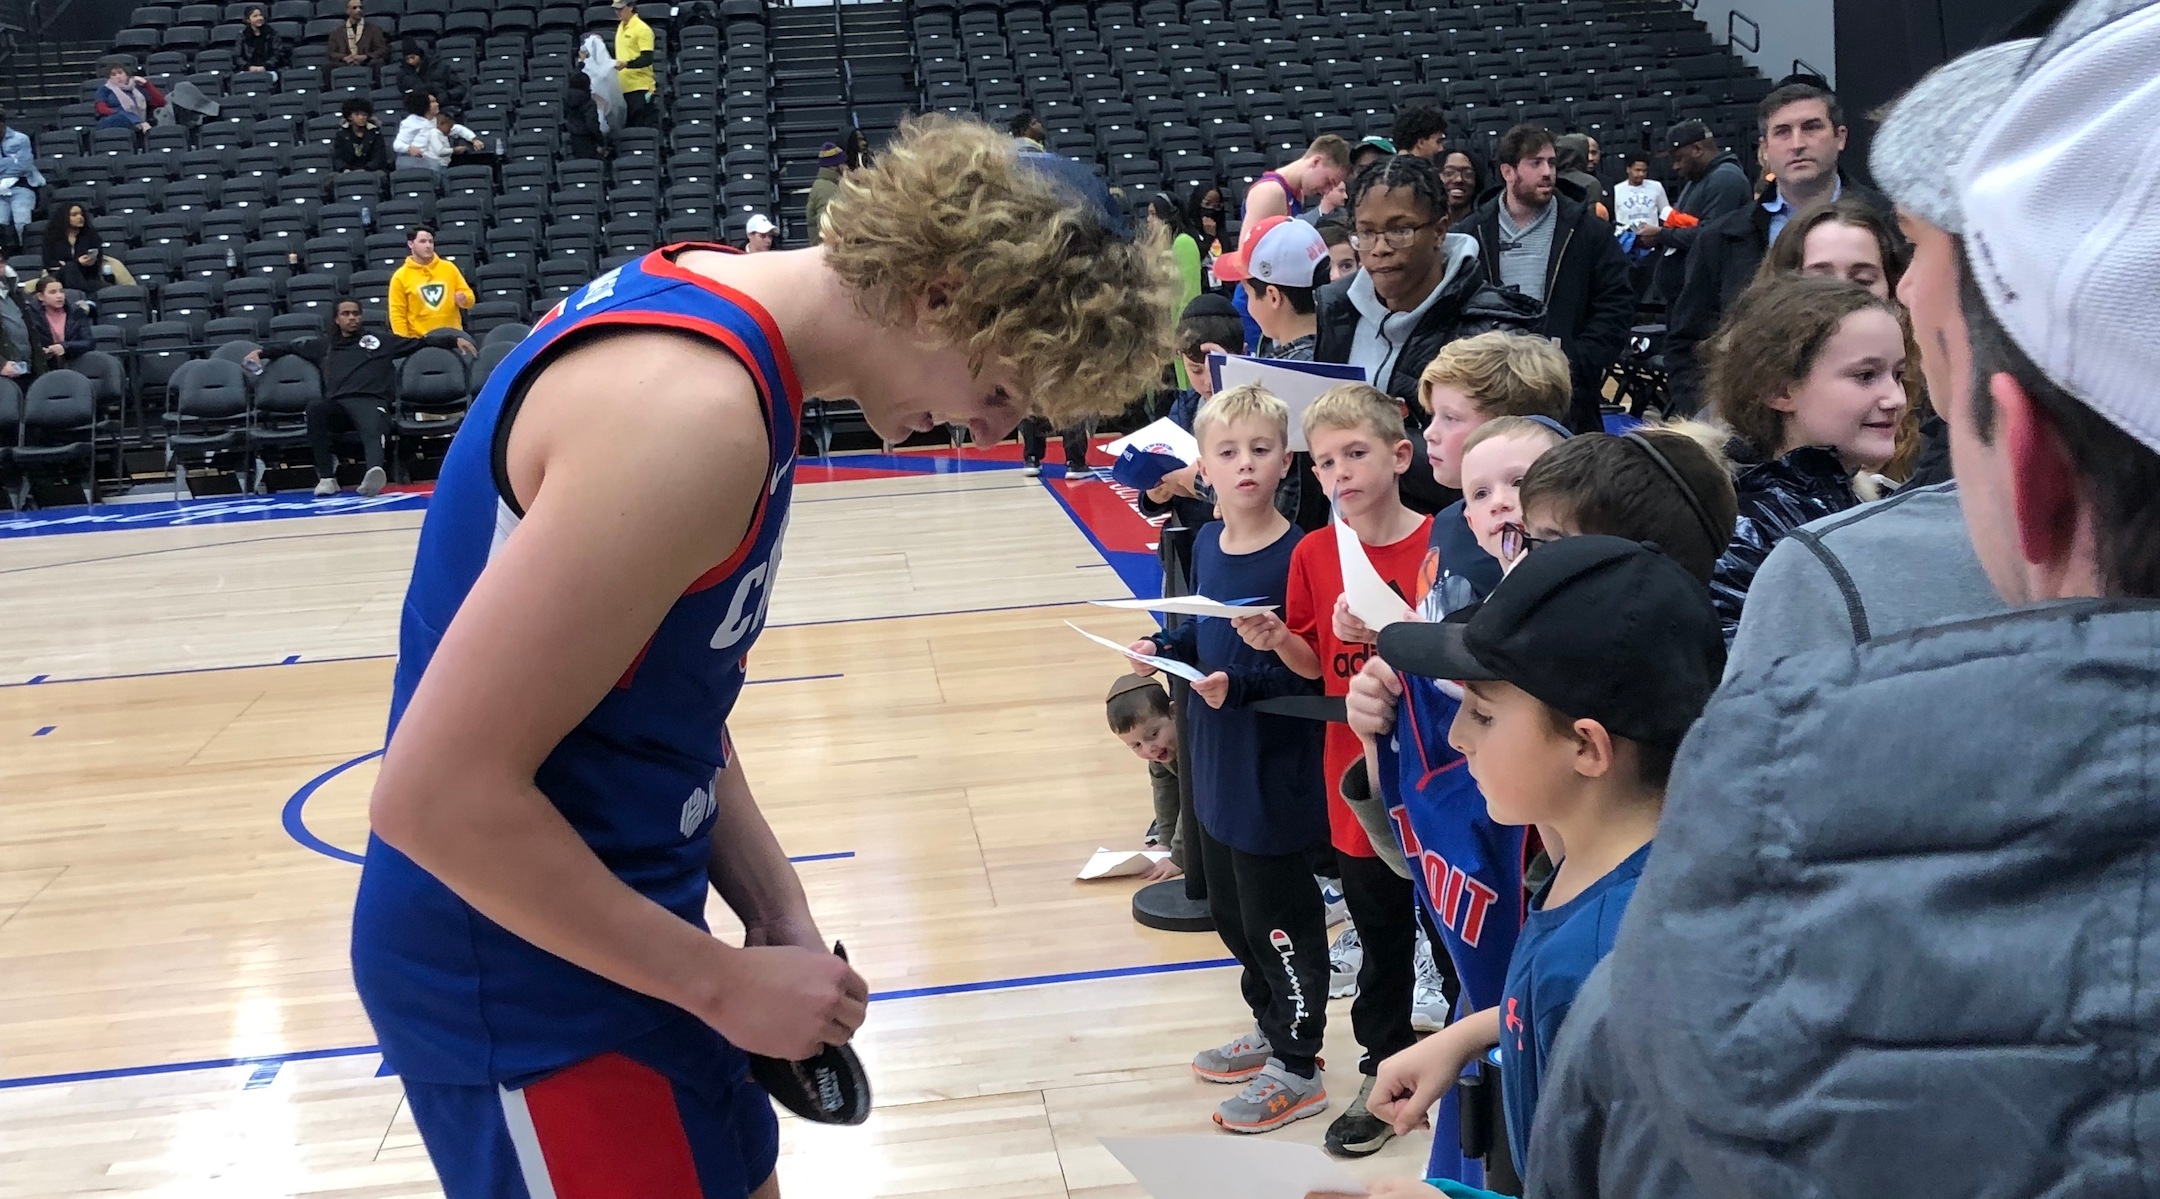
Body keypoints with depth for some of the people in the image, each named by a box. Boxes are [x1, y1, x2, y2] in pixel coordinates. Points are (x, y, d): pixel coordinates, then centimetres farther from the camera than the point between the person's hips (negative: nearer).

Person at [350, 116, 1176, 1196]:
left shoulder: (711, 303, 3)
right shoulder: (689, 409, -27)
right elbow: (441, 795, -27)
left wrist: (774, 906, 3)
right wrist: (724, 980, -18)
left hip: (603, 938, 9)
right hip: (527, 988, -9)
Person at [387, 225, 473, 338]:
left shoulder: (449, 268, 7)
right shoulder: (400, 276, 0)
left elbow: (468, 296, 11)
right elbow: (397, 313, -1)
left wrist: (464, 299, -13)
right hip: (420, 340, -2)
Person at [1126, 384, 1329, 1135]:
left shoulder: (1297, 556, -21)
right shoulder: (1207, 543, 1)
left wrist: (1240, 686, -33)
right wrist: (1163, 650, -3)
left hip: (1276, 775, -8)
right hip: (1217, 763, 8)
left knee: (1276, 919, 6)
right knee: (1230, 911, 22)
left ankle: (1297, 1068, 24)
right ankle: (1271, 1029, 42)